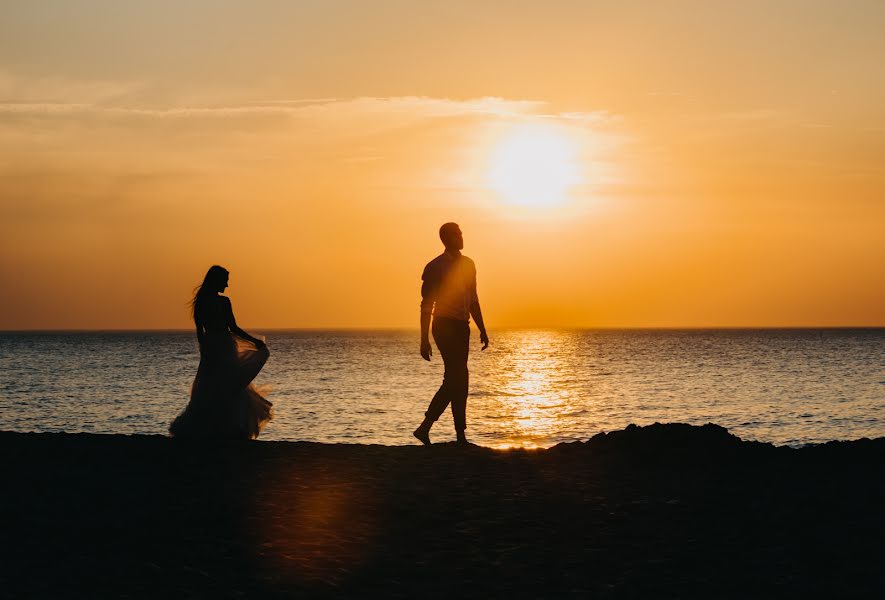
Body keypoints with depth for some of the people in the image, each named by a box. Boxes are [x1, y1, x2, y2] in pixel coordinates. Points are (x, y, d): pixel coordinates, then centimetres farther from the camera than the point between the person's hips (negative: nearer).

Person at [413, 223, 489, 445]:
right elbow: (426, 305, -6)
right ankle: (460, 435, -6)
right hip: (445, 325, -8)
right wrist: (424, 340, -11)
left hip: (462, 326, 8)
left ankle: (425, 428, 11)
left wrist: (482, 330, 18)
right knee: (458, 379, -11)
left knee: (455, 380, 6)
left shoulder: (468, 264, 14)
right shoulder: (435, 267, -6)